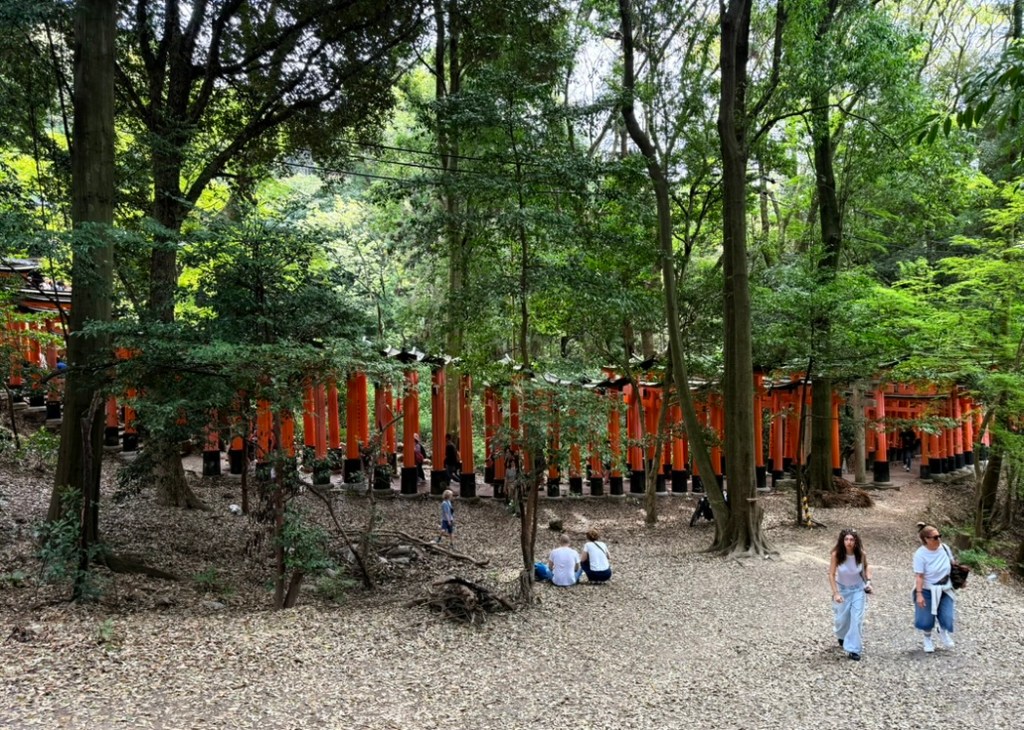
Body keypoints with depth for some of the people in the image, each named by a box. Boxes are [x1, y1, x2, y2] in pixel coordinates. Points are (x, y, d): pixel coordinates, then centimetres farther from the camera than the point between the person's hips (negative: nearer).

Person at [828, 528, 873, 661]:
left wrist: (868, 581, -8)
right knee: (842, 618, 13)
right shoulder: (836, 554, -25)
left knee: (857, 619, -6)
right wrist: (836, 593, -22)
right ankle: (841, 635, 47)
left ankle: (853, 649, 4)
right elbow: (831, 574, -17)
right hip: (842, 589, -1)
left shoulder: (861, 554, -19)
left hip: (858, 589, 1)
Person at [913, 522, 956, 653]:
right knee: (927, 619, 7)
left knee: (947, 618, 1)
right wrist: (919, 594, -26)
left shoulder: (944, 548, -8)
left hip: (944, 590, 4)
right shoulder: (920, 554, -23)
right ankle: (928, 639, 37)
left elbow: (952, 564, 9)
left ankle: (943, 632, 37)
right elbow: (919, 576, -22)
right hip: (927, 592, -4)